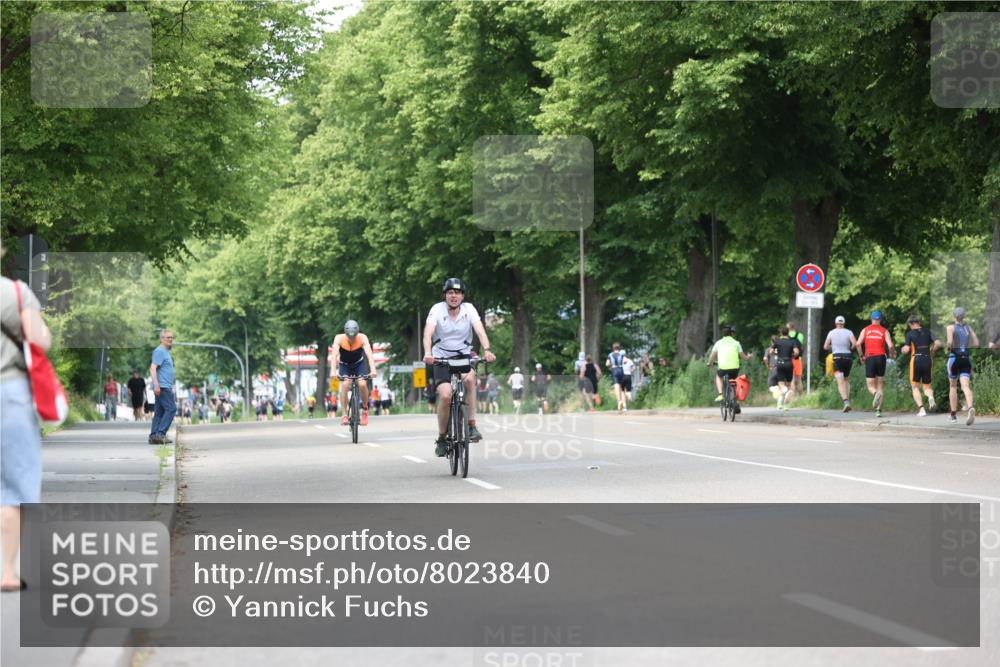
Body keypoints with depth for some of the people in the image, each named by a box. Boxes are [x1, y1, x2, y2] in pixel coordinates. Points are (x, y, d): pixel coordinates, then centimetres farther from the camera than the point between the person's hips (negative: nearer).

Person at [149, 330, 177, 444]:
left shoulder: (166, 352, 21)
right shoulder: (160, 351, -10)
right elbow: (153, 368, -19)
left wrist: (171, 387, 28)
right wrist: (156, 385, -28)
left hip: (165, 387, 10)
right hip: (162, 387, -10)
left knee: (159, 412, 7)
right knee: (171, 409, -13)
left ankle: (153, 436, 6)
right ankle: (160, 433, -16)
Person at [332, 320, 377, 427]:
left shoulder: (362, 338, -27)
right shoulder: (339, 338, -26)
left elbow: (369, 354, -36)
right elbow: (334, 355, -35)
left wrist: (373, 370, -50)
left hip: (359, 363, 0)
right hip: (344, 365, 0)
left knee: (362, 384, -23)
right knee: (345, 384, -25)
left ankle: (365, 409, 1)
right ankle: (344, 415, -19)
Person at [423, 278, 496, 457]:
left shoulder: (468, 309, -7)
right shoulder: (437, 309, -11)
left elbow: (480, 330, -20)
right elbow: (428, 333, -24)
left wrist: (487, 350, -38)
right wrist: (427, 353, -43)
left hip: (463, 355, 1)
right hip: (442, 358, -1)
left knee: (469, 378, -33)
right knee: (445, 395, -20)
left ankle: (472, 425, -23)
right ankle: (441, 438, 1)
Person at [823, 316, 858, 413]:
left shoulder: (832, 332, 5)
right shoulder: (848, 332, 2)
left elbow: (825, 346, 8)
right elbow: (855, 343, -12)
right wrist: (851, 348, 9)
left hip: (837, 358, -2)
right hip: (848, 357, 2)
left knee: (840, 383, -10)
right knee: (847, 380, 23)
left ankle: (846, 402, -28)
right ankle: (847, 399, 14)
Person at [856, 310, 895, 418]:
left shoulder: (865, 330, 8)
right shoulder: (884, 331, 6)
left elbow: (858, 344, -4)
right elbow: (890, 346, -6)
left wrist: (862, 356, 8)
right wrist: (893, 353, 15)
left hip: (869, 358, 0)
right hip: (881, 357, 0)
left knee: (871, 386, 5)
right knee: (880, 386, 11)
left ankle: (875, 394, -31)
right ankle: (878, 410, 2)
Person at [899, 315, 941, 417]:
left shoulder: (910, 334, 0)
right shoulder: (927, 332, 9)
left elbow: (906, 350, -9)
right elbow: (938, 343, -2)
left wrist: (902, 349, 14)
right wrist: (931, 351, 16)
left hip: (916, 360, -3)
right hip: (927, 360, 3)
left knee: (915, 386, 8)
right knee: (927, 386, 14)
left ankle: (921, 409, -6)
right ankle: (930, 396, -22)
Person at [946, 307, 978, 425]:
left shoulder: (951, 327, -4)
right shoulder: (968, 328, 9)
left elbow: (950, 342, -18)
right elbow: (976, 344, 6)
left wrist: (948, 348, 3)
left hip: (954, 357, -2)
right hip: (966, 358, 2)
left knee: (953, 386, 14)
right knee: (965, 386, -10)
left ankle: (953, 415, 20)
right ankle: (970, 408, -38)